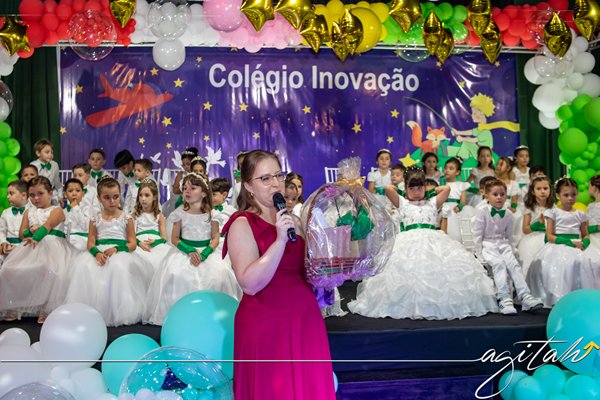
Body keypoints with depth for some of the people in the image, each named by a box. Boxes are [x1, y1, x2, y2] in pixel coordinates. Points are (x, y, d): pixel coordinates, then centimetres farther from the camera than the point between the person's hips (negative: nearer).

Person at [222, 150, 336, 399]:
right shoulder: (242, 224, -10)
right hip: (265, 325, -6)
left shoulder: (293, 220, 10)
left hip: (304, 320, 6)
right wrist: (280, 240, -26)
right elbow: (250, 284, -21)